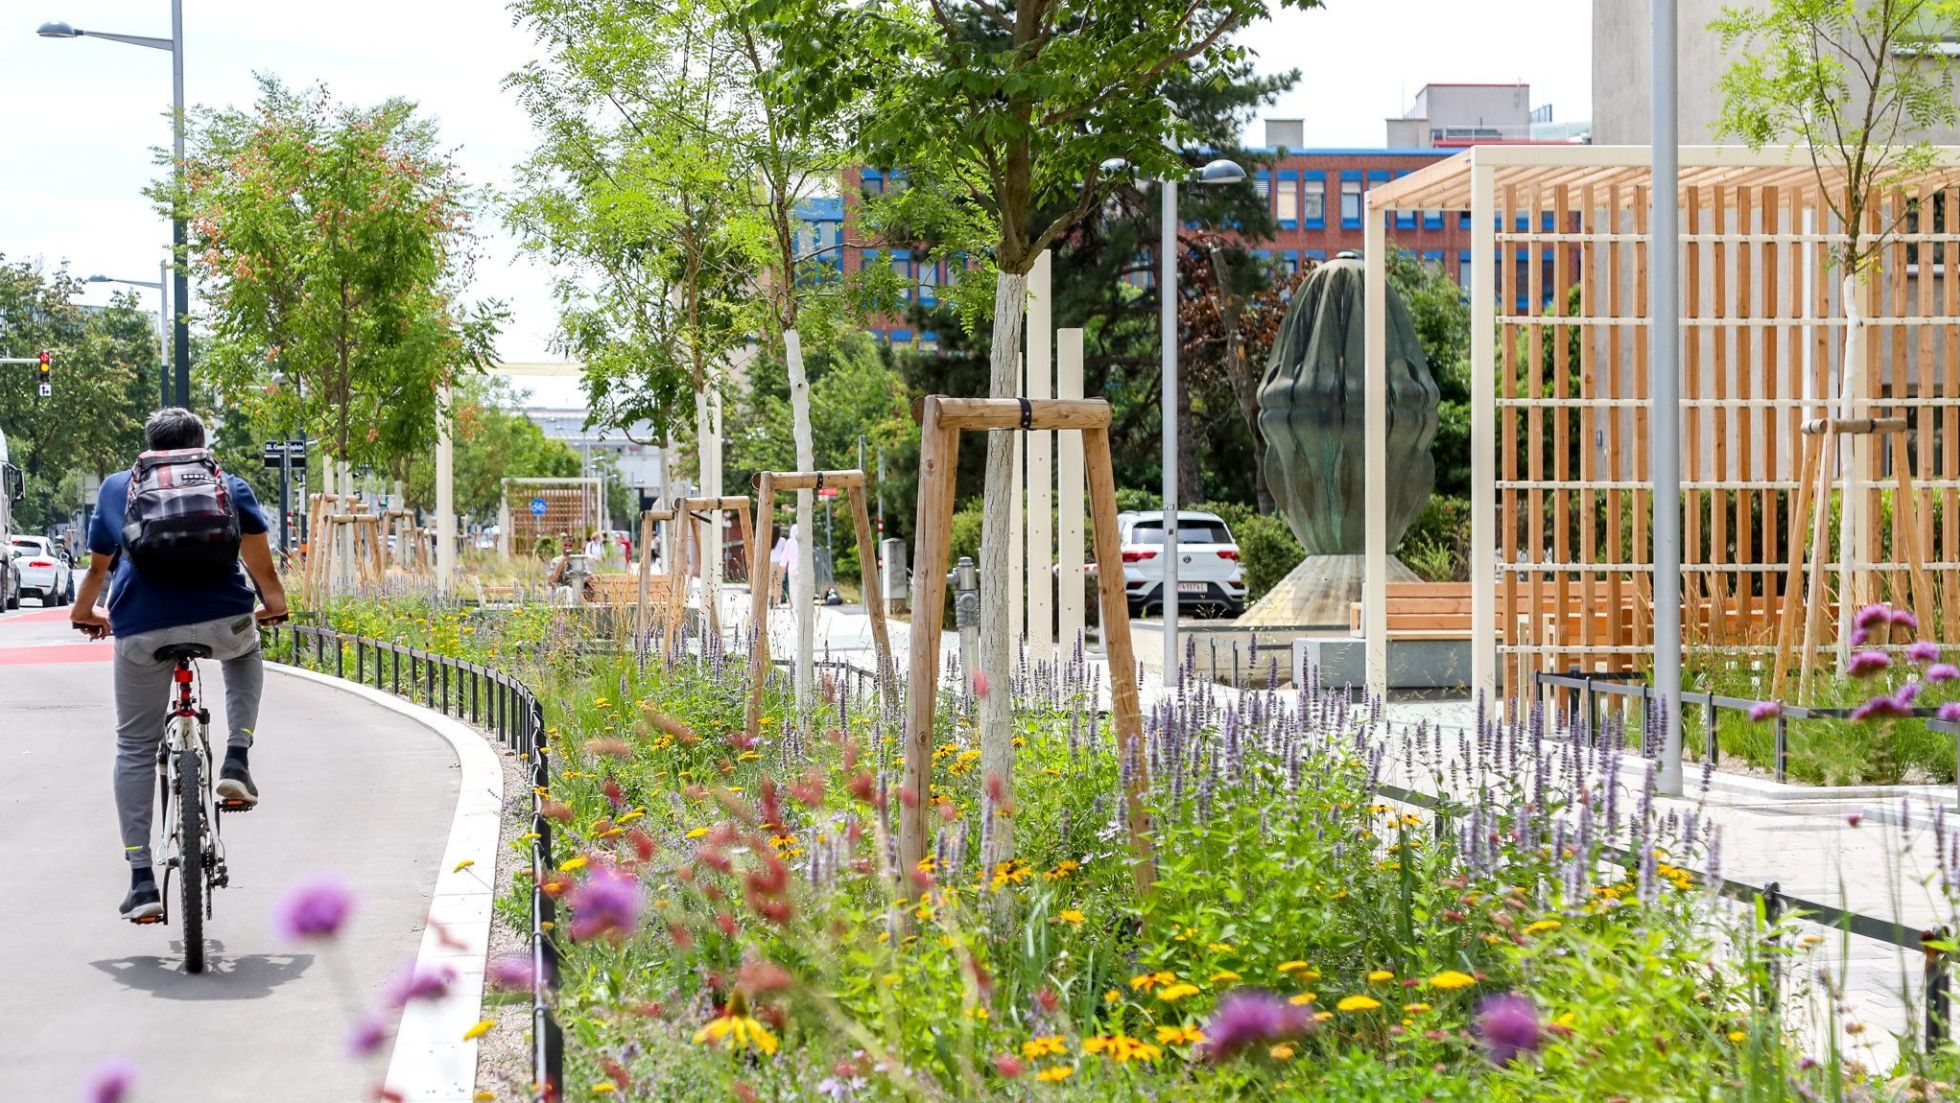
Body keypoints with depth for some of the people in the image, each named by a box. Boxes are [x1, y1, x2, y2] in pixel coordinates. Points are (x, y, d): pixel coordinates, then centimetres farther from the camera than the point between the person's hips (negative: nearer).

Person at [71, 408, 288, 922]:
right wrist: (274, 603, 26)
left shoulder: (116, 487, 22)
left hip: (141, 628, 0)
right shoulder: (228, 487, 18)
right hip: (221, 618, 0)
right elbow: (257, 553, 10)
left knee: (135, 748, 13)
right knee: (245, 653, 38)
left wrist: (84, 612, 47)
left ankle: (142, 882, 5)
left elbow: (98, 564, 30)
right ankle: (237, 763, 18)